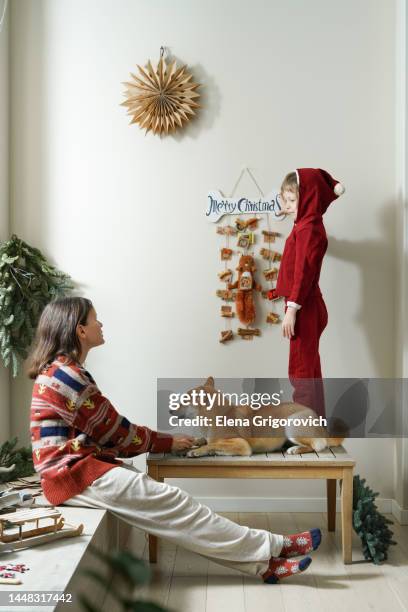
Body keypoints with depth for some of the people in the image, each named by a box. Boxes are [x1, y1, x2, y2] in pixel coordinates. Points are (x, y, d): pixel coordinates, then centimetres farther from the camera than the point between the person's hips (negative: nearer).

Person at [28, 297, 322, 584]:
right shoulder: (68, 374, -17)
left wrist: (160, 441, 6)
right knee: (172, 502, -13)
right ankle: (272, 547, -6)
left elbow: (103, 432, 14)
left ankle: (262, 562, -7)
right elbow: (114, 430, -12)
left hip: (82, 466, 9)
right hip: (75, 473, -9)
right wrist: (166, 442, 1)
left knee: (165, 499, -3)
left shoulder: (62, 370, 15)